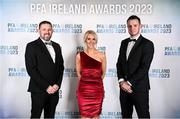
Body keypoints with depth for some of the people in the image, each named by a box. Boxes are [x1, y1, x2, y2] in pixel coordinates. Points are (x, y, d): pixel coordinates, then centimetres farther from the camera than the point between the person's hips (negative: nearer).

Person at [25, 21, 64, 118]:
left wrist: (57, 84, -3)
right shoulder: (31, 46, -5)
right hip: (39, 90, -5)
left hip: (54, 89, 5)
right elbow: (31, 70, -12)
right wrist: (46, 87, -14)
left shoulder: (56, 46, 12)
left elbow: (61, 66, 11)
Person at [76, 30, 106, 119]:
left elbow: (103, 73, 11)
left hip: (97, 90, 1)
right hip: (83, 90, 0)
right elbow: (78, 73, 10)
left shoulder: (102, 56, 0)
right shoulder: (79, 55, 0)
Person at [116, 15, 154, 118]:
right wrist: (122, 81, -6)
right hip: (124, 86, 5)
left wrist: (129, 83, -16)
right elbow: (119, 63, 9)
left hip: (139, 87, -5)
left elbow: (144, 67, -15)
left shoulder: (147, 44, -8)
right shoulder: (124, 43, 12)